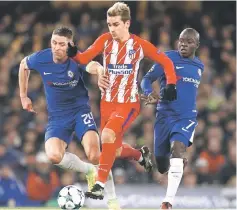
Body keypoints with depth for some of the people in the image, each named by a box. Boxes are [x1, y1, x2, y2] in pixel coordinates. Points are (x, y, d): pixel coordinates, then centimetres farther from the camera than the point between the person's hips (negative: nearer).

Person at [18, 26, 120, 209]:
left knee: (94, 155, -23)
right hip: (57, 116, 3)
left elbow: (94, 66, -42)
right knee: (54, 156, -23)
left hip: (80, 110, -3)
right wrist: (23, 96, 16)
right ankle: (89, 171, 8)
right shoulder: (41, 59, -10)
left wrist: (99, 71, -67)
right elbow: (23, 65, 13)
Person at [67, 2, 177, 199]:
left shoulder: (140, 45, -7)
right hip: (107, 102, 4)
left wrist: (171, 85, -10)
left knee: (108, 135, -26)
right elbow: (85, 58, -12)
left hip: (129, 104, -4)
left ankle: (100, 186, -21)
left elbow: (166, 62, 2)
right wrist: (73, 53, -32)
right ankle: (141, 155, 46)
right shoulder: (105, 40, -1)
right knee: (115, 150, 12)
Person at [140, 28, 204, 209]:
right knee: (162, 167, 6)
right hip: (165, 116, -1)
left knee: (177, 148, -28)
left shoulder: (199, 66, 10)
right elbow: (147, 79, -6)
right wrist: (150, 93, -29)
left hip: (186, 118, 1)